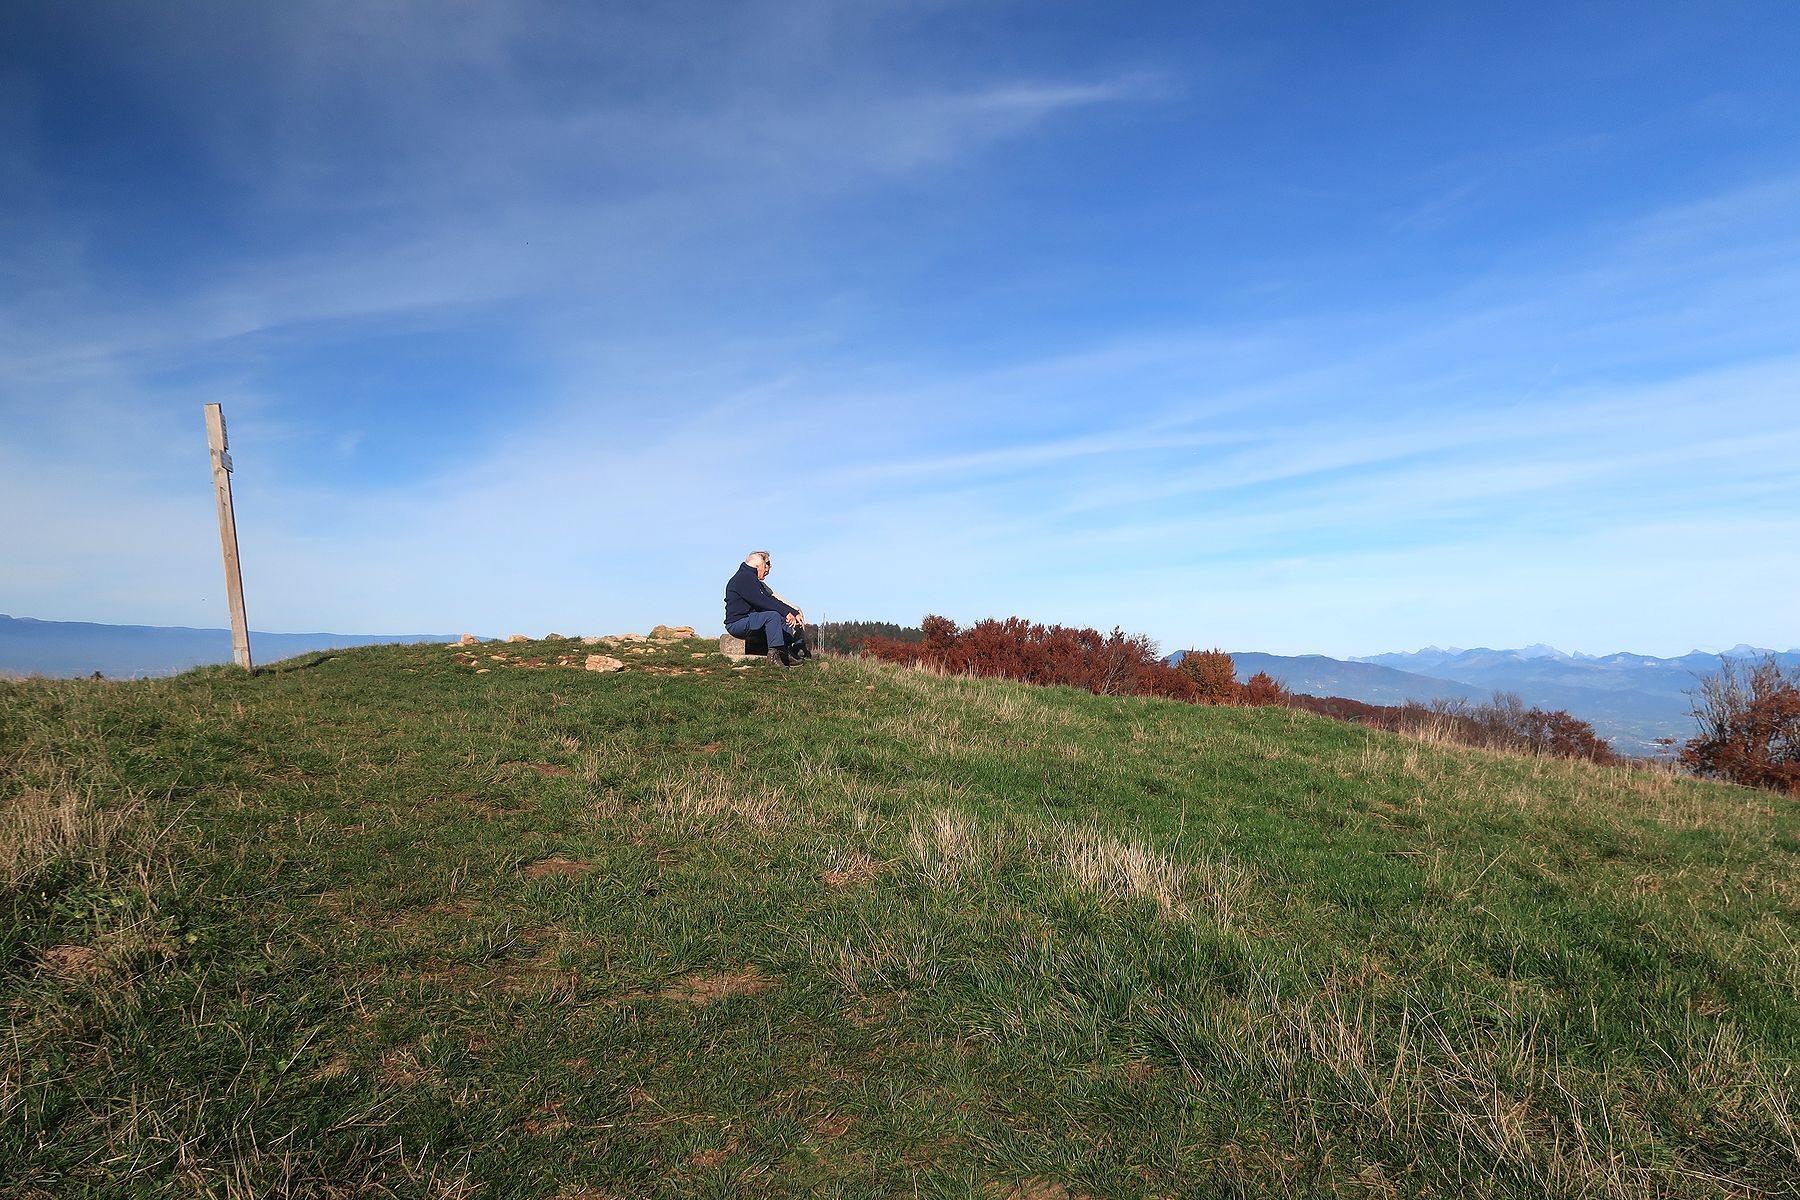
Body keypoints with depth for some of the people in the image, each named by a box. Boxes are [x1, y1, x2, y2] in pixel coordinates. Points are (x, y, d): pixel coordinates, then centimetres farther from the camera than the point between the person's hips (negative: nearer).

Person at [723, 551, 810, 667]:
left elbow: (772, 599, 12)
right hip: (738, 623, -10)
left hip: (750, 620, 10)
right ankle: (775, 654, -29)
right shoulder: (744, 578, -12)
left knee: (784, 619, 6)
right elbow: (762, 602, -23)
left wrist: (794, 612, 1)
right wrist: (787, 612, -23)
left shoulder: (754, 580, 20)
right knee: (773, 616, -28)